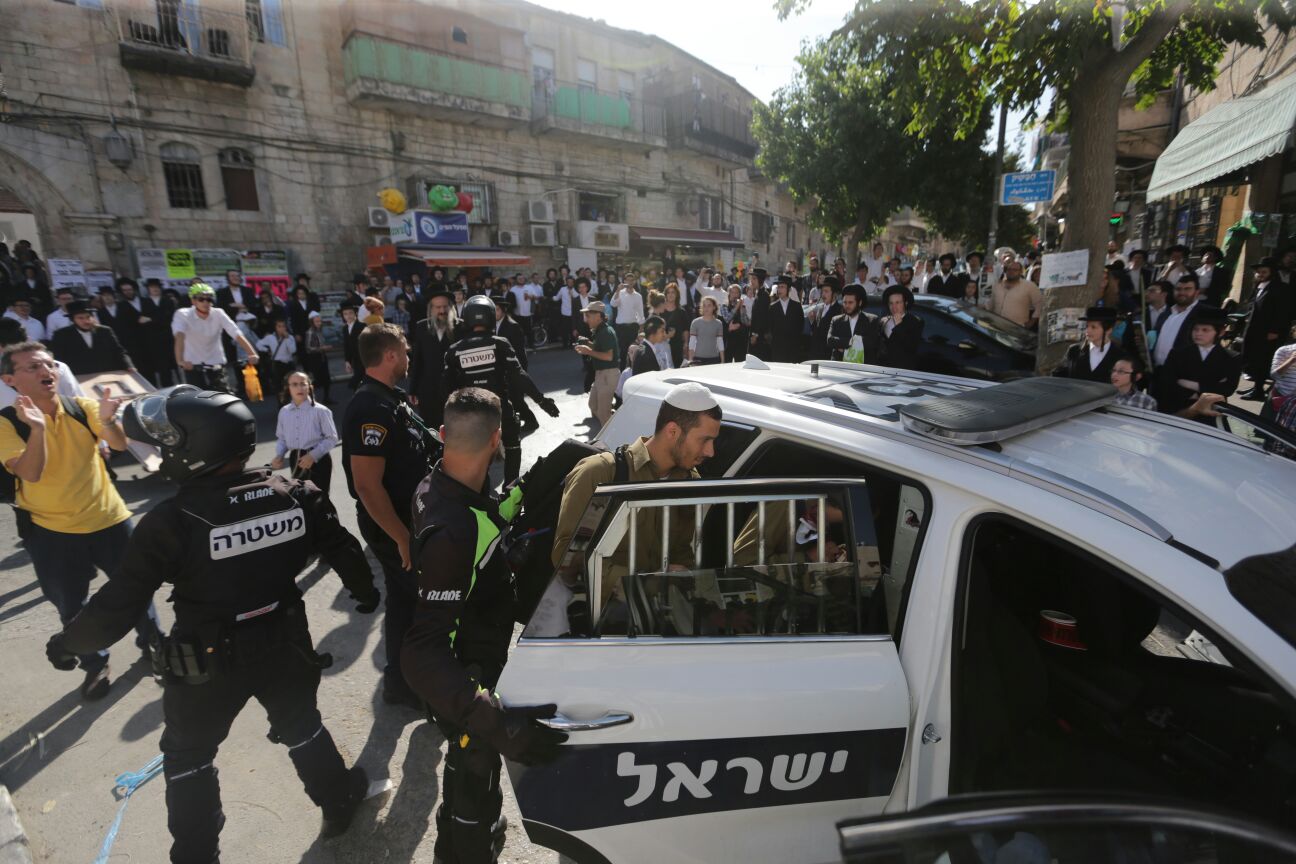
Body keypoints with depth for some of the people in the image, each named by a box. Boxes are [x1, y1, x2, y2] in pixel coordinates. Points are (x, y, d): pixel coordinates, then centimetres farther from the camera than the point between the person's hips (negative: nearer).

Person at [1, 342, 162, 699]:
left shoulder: (82, 406, -6)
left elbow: (119, 444, -17)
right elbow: (30, 473, -23)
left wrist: (107, 420, -37)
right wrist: (37, 429, -36)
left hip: (109, 518, 1)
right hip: (51, 530, -1)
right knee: (71, 606, 11)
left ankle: (151, 642, 36)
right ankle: (94, 665, 31)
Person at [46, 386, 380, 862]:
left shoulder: (170, 522, -23)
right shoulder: (296, 496, -13)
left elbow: (121, 601, -14)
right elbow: (343, 550, -2)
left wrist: (68, 642, 7)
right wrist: (365, 591, 17)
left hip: (209, 663, -3)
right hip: (285, 645, 4)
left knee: (188, 754, 24)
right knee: (300, 725, 26)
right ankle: (340, 804, 44)